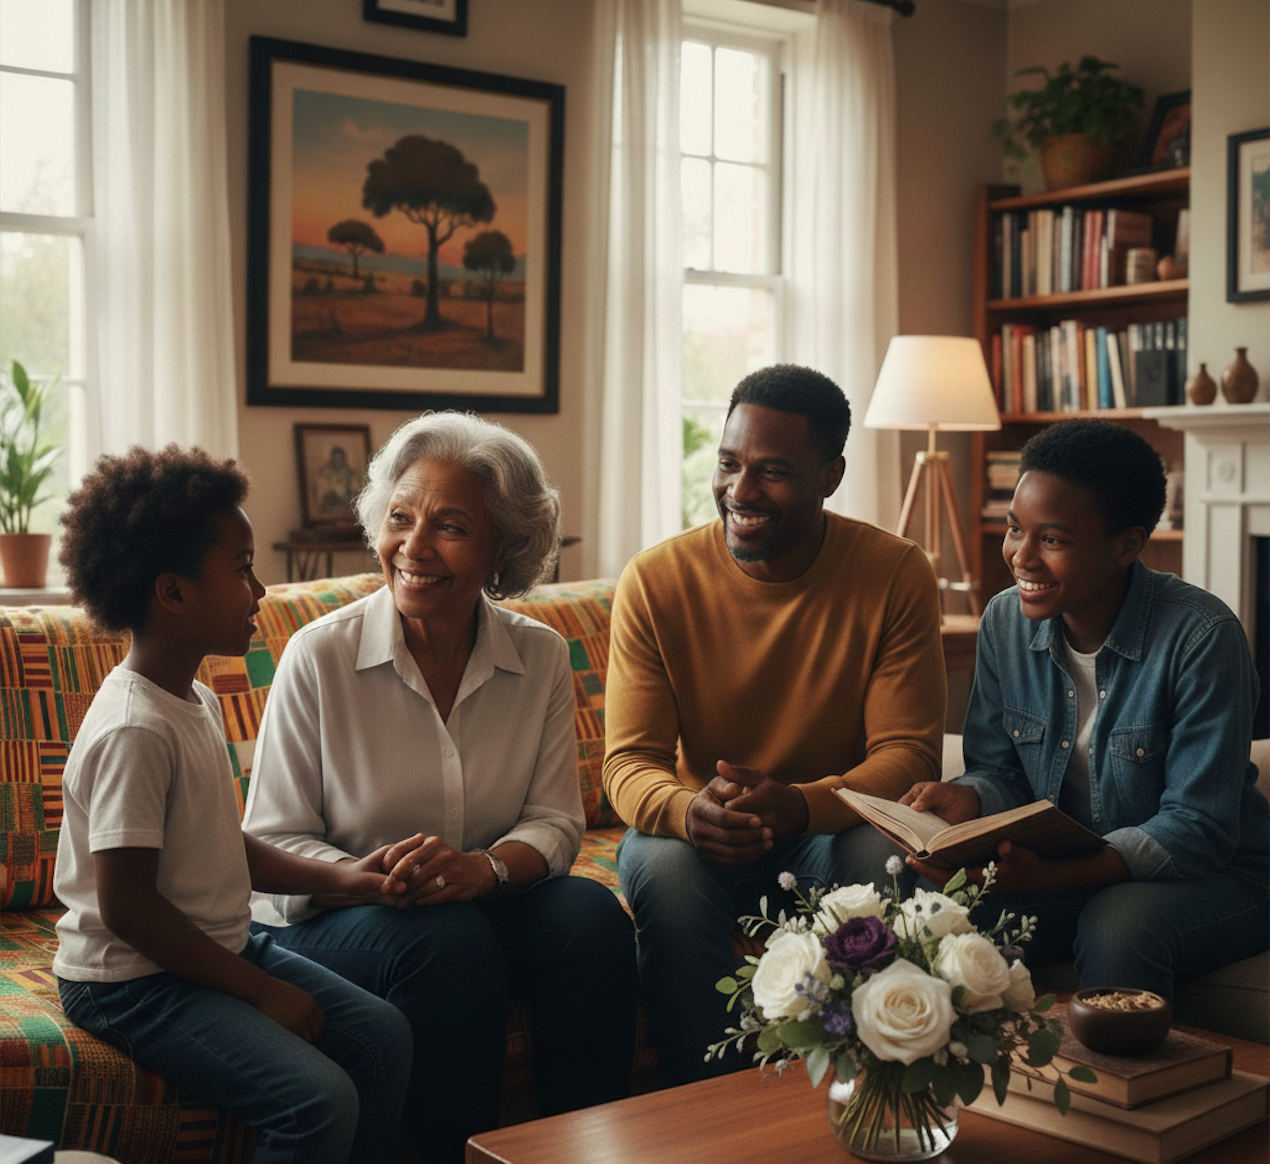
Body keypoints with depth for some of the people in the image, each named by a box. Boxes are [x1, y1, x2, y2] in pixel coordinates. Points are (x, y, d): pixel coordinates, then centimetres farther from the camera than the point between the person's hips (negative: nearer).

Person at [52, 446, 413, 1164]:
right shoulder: (134, 729, -23)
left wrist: (337, 878, 5)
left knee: (383, 1036, 3)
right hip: (134, 979, -10)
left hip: (222, 945, 10)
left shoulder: (199, 701, 9)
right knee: (319, 1099, -22)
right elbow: (126, 904, -24)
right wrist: (262, 991, -19)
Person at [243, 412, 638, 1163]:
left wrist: (484, 867, -23)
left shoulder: (540, 657, -1)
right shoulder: (319, 655, -10)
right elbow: (272, 843, -9)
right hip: (331, 916, -3)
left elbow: (555, 821, -1)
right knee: (449, 940, -33)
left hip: (485, 900, 3)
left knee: (592, 916, -24)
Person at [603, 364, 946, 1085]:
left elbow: (910, 753, -13)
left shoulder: (897, 576, -10)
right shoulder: (655, 582, -10)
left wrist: (800, 803, -34)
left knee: (885, 853, -32)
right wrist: (688, 809, -36)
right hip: (704, 838, 0)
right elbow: (629, 762, -11)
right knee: (661, 860, -32)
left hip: (833, 834, 0)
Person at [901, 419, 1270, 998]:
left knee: (1115, 927, -36)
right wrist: (965, 800, -19)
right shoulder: (1004, 621, -2)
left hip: (1209, 878, -4)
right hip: (1060, 869, 4)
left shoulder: (1202, 637, -20)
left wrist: (1051, 877, -35)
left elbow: (1198, 828, -21)